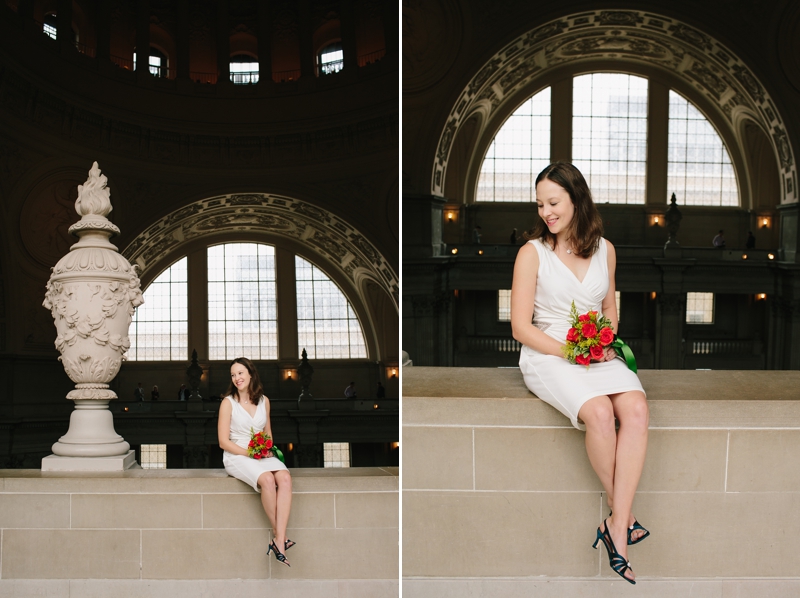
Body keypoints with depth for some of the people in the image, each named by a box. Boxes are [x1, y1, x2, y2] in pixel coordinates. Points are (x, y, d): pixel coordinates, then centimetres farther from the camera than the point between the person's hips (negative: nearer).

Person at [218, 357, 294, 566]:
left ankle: (279, 541, -35)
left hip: (263, 454, 4)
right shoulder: (228, 402, -1)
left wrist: (268, 448, 1)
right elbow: (224, 442, -4)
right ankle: (279, 534, -20)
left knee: (285, 478, -29)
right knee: (267, 479, -34)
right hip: (237, 456, -4)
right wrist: (250, 454, -14)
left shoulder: (264, 401, 11)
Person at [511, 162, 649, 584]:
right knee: (599, 412, -32)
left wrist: (605, 342, 3)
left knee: (637, 409, -27)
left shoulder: (604, 249, 12)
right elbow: (521, 327, -4)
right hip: (547, 355, -4)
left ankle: (616, 528, -27)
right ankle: (624, 515, -10)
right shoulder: (532, 252, -1)